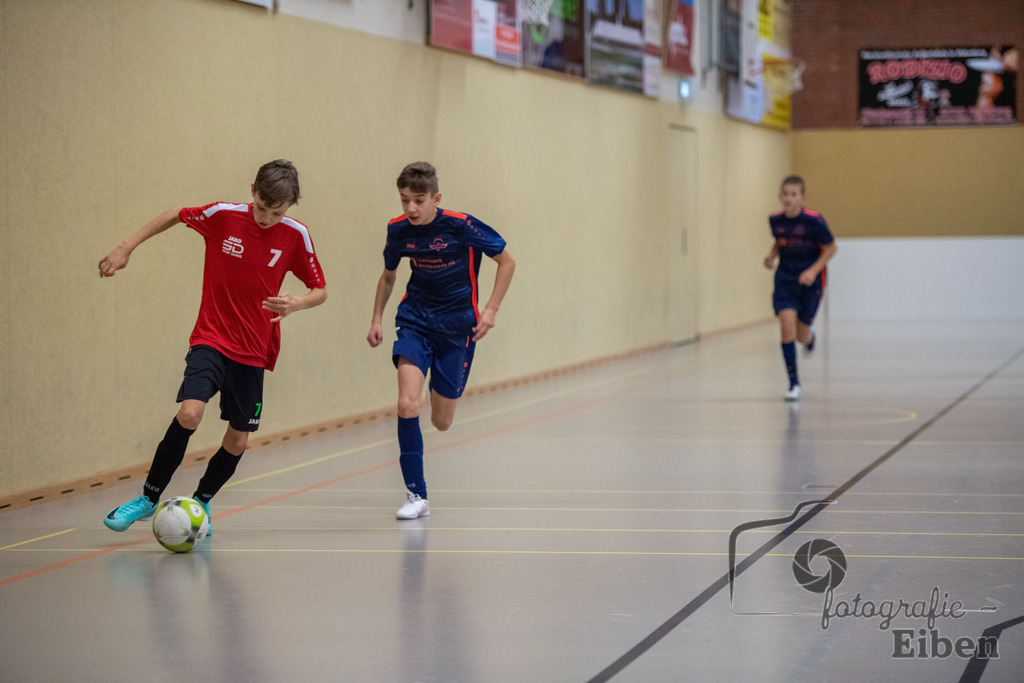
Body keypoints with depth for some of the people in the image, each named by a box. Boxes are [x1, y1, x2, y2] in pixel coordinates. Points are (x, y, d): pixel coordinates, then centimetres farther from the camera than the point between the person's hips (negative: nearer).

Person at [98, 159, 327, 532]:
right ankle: (149, 497, -7)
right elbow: (173, 216, 8)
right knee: (189, 413, -24)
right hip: (211, 340, -2)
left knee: (238, 439, 5)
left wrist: (297, 303, -20)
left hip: (253, 351, 2)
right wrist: (125, 249, 3)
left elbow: (320, 290, 2)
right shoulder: (222, 215, -10)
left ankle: (201, 502, 32)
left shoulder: (295, 235, -7)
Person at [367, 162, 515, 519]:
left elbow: (506, 262, -5)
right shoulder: (398, 230, -5)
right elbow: (388, 276, 16)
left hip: (457, 325, -2)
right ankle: (416, 495, -15)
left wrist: (491, 310, -12)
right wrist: (376, 319, 8)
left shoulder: (462, 226, -17)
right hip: (415, 319, 2)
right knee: (408, 403, -21)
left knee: (441, 422, 4)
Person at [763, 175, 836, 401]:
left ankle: (810, 335, 46)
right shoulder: (775, 220, -5)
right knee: (787, 329, -15)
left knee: (801, 336, 5)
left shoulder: (814, 220, -18)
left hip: (809, 282, -2)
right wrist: (772, 256, -5)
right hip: (785, 280, 2)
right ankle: (794, 384, -5)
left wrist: (813, 271, -18)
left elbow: (831, 248, -7)